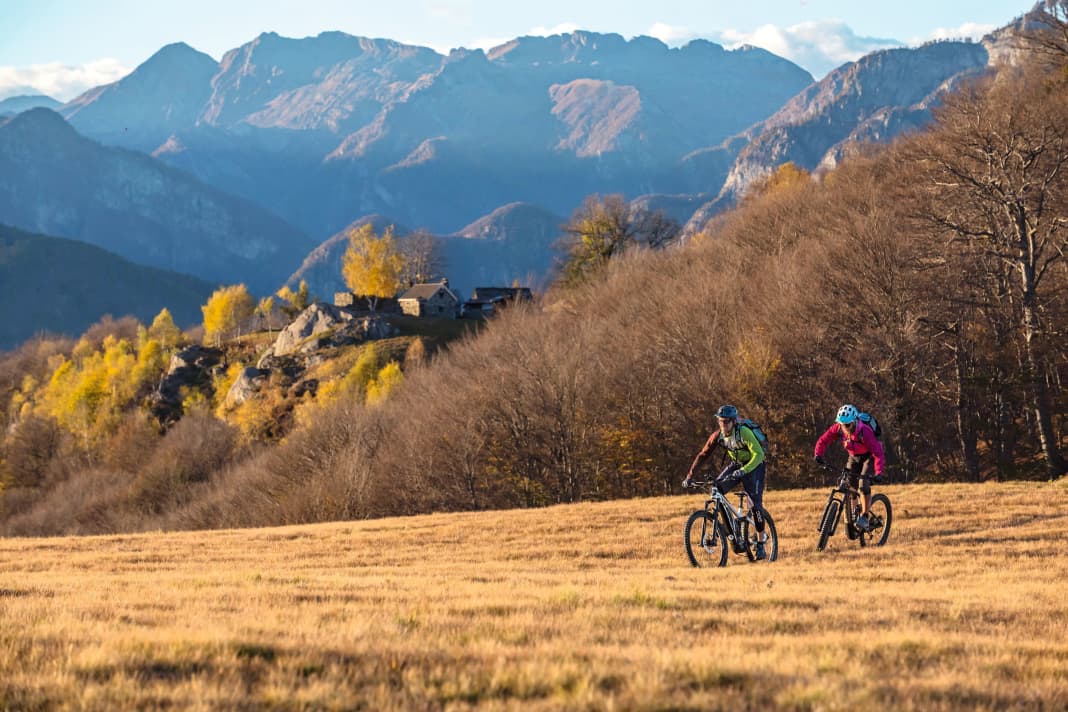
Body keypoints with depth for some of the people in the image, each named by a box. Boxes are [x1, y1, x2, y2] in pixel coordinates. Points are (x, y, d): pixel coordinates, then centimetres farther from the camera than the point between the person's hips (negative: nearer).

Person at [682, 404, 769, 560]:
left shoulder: (744, 433, -30)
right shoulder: (718, 435, -14)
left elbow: (758, 454, -37)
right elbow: (702, 455, -8)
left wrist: (744, 471, -52)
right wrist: (690, 476, -17)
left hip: (754, 466, -5)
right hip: (736, 465, 5)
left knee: (755, 503, -15)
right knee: (715, 489, -17)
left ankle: (760, 544, -2)